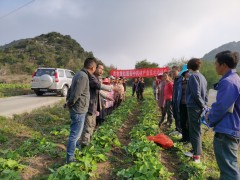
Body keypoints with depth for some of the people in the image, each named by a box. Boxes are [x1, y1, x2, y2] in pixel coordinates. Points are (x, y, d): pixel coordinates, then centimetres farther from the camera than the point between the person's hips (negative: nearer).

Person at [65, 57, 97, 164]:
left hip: (76, 109, 10)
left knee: (76, 133, 26)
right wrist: (69, 104, -9)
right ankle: (70, 159, 14)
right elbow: (76, 94, -25)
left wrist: (68, 102, 13)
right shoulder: (83, 76, -22)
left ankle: (77, 150, 45)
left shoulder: (79, 74, 10)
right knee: (75, 135, 1)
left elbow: (70, 90, 15)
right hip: (79, 110, -10)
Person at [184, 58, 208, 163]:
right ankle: (196, 151, 28)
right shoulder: (202, 77, 14)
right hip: (199, 107, 9)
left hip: (193, 107, -9)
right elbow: (205, 94, 13)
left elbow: (196, 94, -19)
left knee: (194, 131, -2)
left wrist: (203, 106, -11)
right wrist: (204, 106, 12)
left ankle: (197, 155, 5)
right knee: (197, 130, 17)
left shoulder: (193, 76, -12)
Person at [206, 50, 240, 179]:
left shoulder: (227, 82, -22)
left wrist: (210, 118, -4)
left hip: (226, 131, -10)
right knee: (229, 165, 25)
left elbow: (220, 107, -23)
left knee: (228, 168, 1)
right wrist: (212, 113, 12)